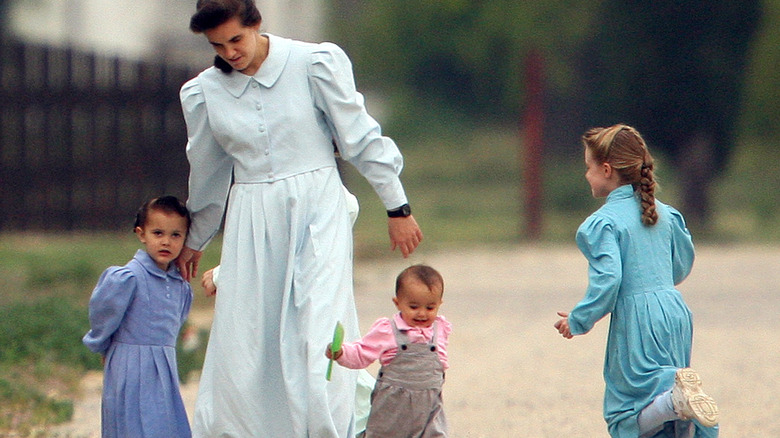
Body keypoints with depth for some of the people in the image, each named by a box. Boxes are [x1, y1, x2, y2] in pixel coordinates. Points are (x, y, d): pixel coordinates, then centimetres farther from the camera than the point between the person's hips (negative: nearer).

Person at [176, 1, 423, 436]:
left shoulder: (314, 64, -6)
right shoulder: (203, 92, 4)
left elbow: (361, 138, 1)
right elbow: (207, 173, 20)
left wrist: (397, 206, 3)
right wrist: (195, 241, 30)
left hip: (317, 210, -3)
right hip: (252, 223, 3)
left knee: (322, 328, -13)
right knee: (241, 342, 0)